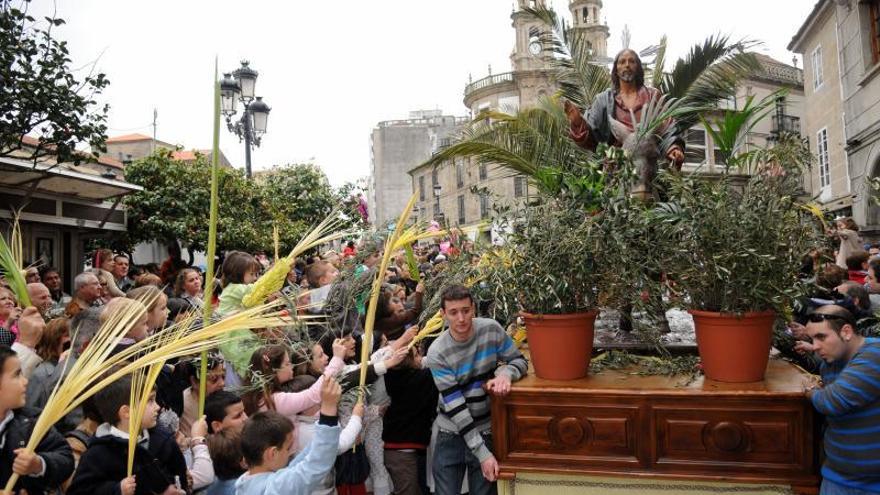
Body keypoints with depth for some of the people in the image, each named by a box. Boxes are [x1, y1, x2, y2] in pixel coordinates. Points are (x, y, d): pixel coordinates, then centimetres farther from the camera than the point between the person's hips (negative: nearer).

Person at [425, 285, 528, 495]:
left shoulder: (491, 329, -11)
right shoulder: (437, 353, -17)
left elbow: (519, 361, 0)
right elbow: (455, 407, -18)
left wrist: (505, 373, -24)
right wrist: (483, 453, -21)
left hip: (488, 430, 1)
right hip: (452, 434, -1)